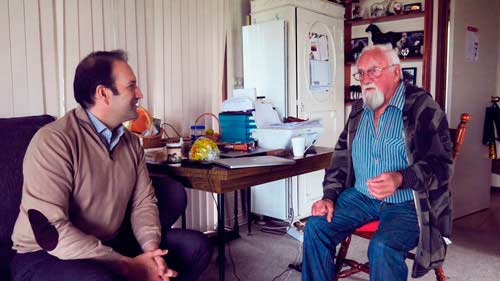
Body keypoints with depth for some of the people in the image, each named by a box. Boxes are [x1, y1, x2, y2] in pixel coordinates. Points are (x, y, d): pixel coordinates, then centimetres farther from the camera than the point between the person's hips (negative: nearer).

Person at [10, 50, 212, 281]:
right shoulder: (53, 141, -19)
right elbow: (52, 232, -25)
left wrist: (152, 248, -15)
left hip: (110, 245, 7)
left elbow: (143, 201, 5)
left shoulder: (130, 142, 5)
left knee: (197, 245, 0)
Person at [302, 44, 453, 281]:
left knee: (382, 247, -30)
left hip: (406, 203, -5)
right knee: (316, 226, -12)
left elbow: (441, 163, -13)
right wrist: (329, 196, 3)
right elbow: (341, 157, 16)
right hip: (361, 197, 6)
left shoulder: (423, 107, -8)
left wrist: (401, 179, -30)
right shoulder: (358, 110, 11)